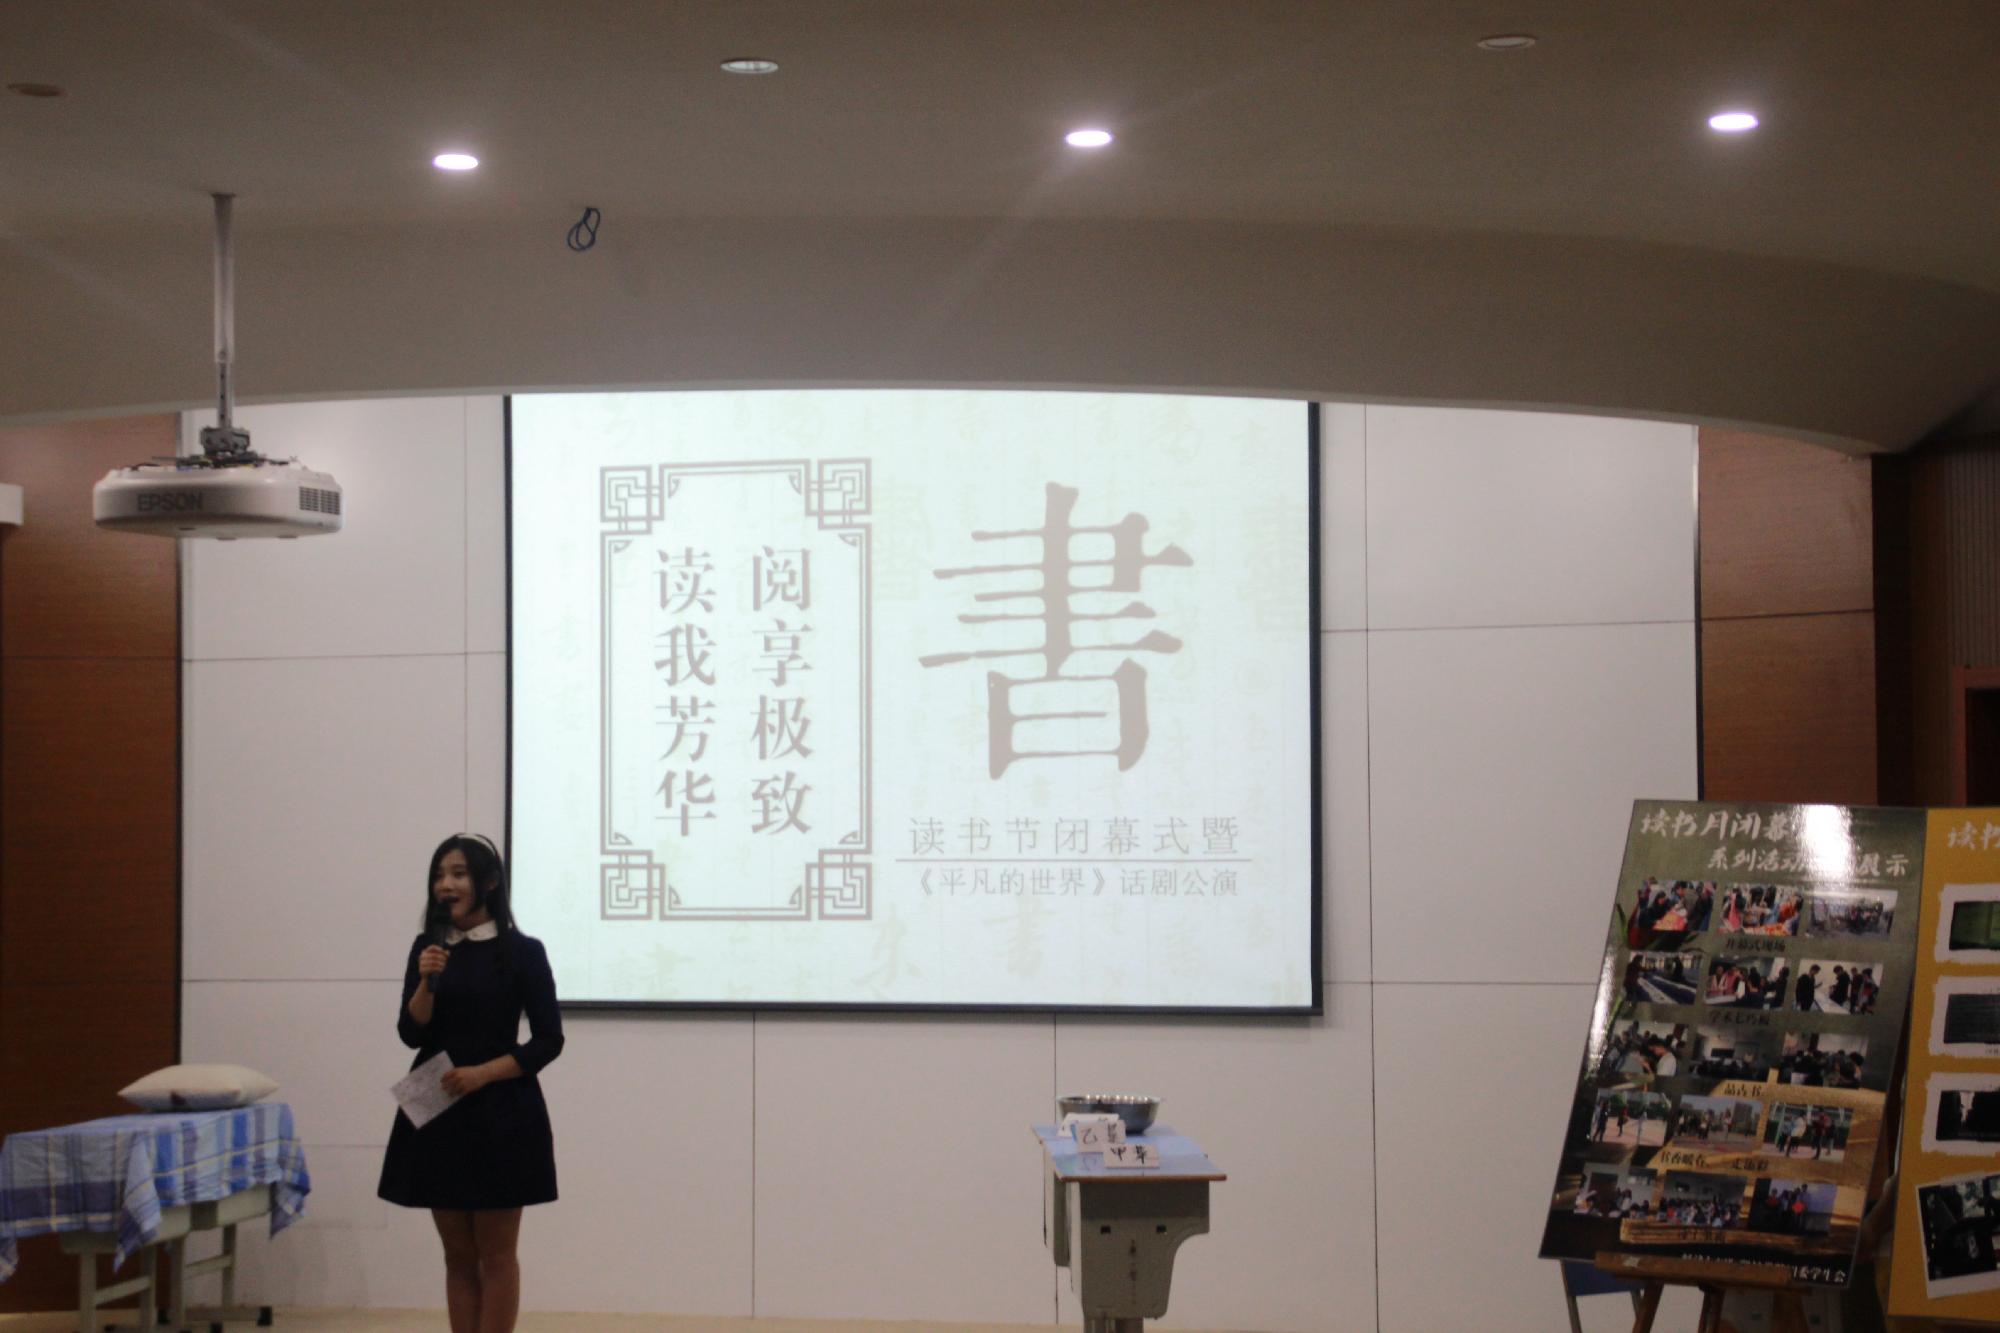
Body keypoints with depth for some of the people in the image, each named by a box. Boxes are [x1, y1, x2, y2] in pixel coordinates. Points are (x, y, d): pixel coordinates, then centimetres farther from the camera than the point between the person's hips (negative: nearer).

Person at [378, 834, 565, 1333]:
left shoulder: (522, 952, -5)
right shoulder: (428, 949, 6)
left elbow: (548, 1040, -5)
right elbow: (412, 1034, 0)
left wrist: (482, 1073, -15)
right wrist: (426, 983, -16)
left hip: (501, 1117, -4)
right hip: (437, 1116, 4)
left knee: (496, 1255, 0)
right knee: (458, 1256, 9)